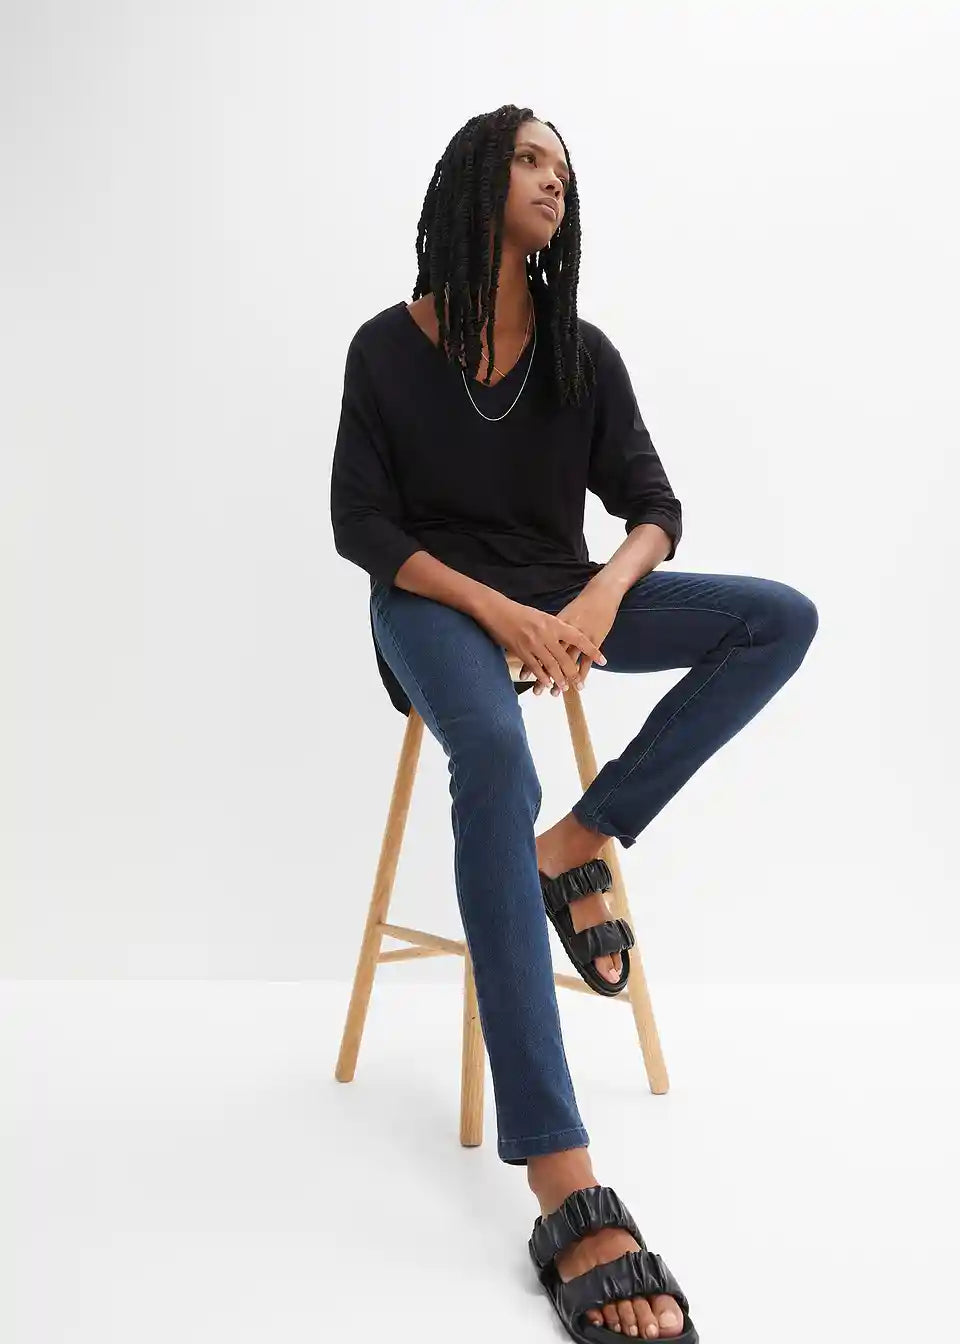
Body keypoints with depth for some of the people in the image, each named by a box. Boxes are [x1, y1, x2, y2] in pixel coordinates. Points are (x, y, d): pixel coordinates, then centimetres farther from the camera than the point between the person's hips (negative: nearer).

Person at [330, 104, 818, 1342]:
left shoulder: (583, 353, 8)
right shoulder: (387, 347, -1)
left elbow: (652, 509, 4)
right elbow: (361, 525, -6)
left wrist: (600, 599, -19)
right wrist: (496, 609, -21)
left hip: (558, 598, 5)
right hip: (437, 600, -4)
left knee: (782, 619, -15)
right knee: (495, 757, -39)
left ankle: (579, 843, -17)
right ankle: (560, 1180, -45)